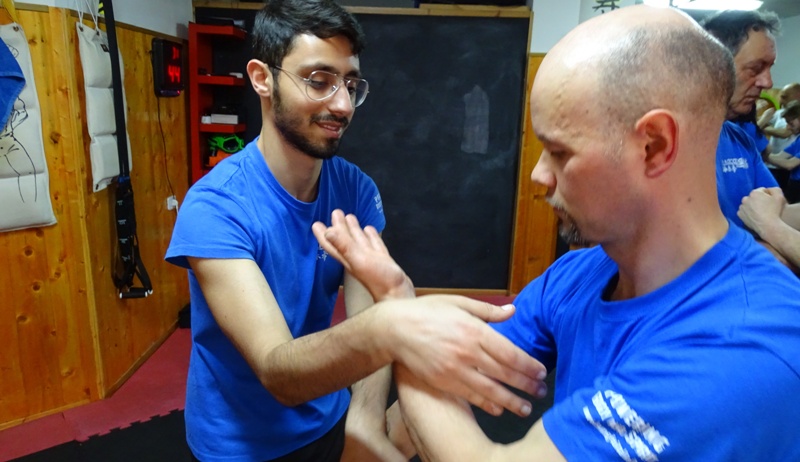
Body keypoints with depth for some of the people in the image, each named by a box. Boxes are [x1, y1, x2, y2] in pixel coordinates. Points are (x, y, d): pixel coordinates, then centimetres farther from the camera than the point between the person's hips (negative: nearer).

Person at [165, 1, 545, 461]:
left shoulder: (357, 189, -12)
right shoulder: (215, 208, -26)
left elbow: (367, 331, -16)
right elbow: (277, 371, -35)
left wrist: (365, 422, -35)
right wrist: (389, 328, -54)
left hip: (328, 421, 4)